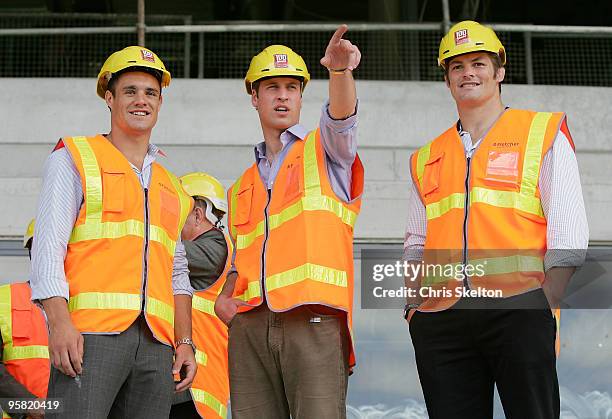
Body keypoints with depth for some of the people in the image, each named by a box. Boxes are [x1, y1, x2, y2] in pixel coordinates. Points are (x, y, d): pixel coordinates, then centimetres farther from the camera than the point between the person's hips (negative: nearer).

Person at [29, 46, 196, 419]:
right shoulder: (75, 159, 8)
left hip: (156, 344, 5)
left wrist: (185, 341, 14)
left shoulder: (170, 186, 24)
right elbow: (48, 246, -3)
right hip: (91, 332, -5)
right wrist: (60, 322, -15)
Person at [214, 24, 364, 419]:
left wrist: (340, 70, -32)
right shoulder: (242, 187, 26)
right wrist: (224, 298, 10)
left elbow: (341, 117, -12)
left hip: (313, 319, -5)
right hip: (250, 326, 5)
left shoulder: (323, 149, 12)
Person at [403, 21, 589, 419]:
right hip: (440, 321, 4)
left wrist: (542, 306, -9)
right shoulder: (428, 158, 22)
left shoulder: (544, 133, 10)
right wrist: (415, 303, 6)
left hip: (517, 308, -4)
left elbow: (568, 236, 1)